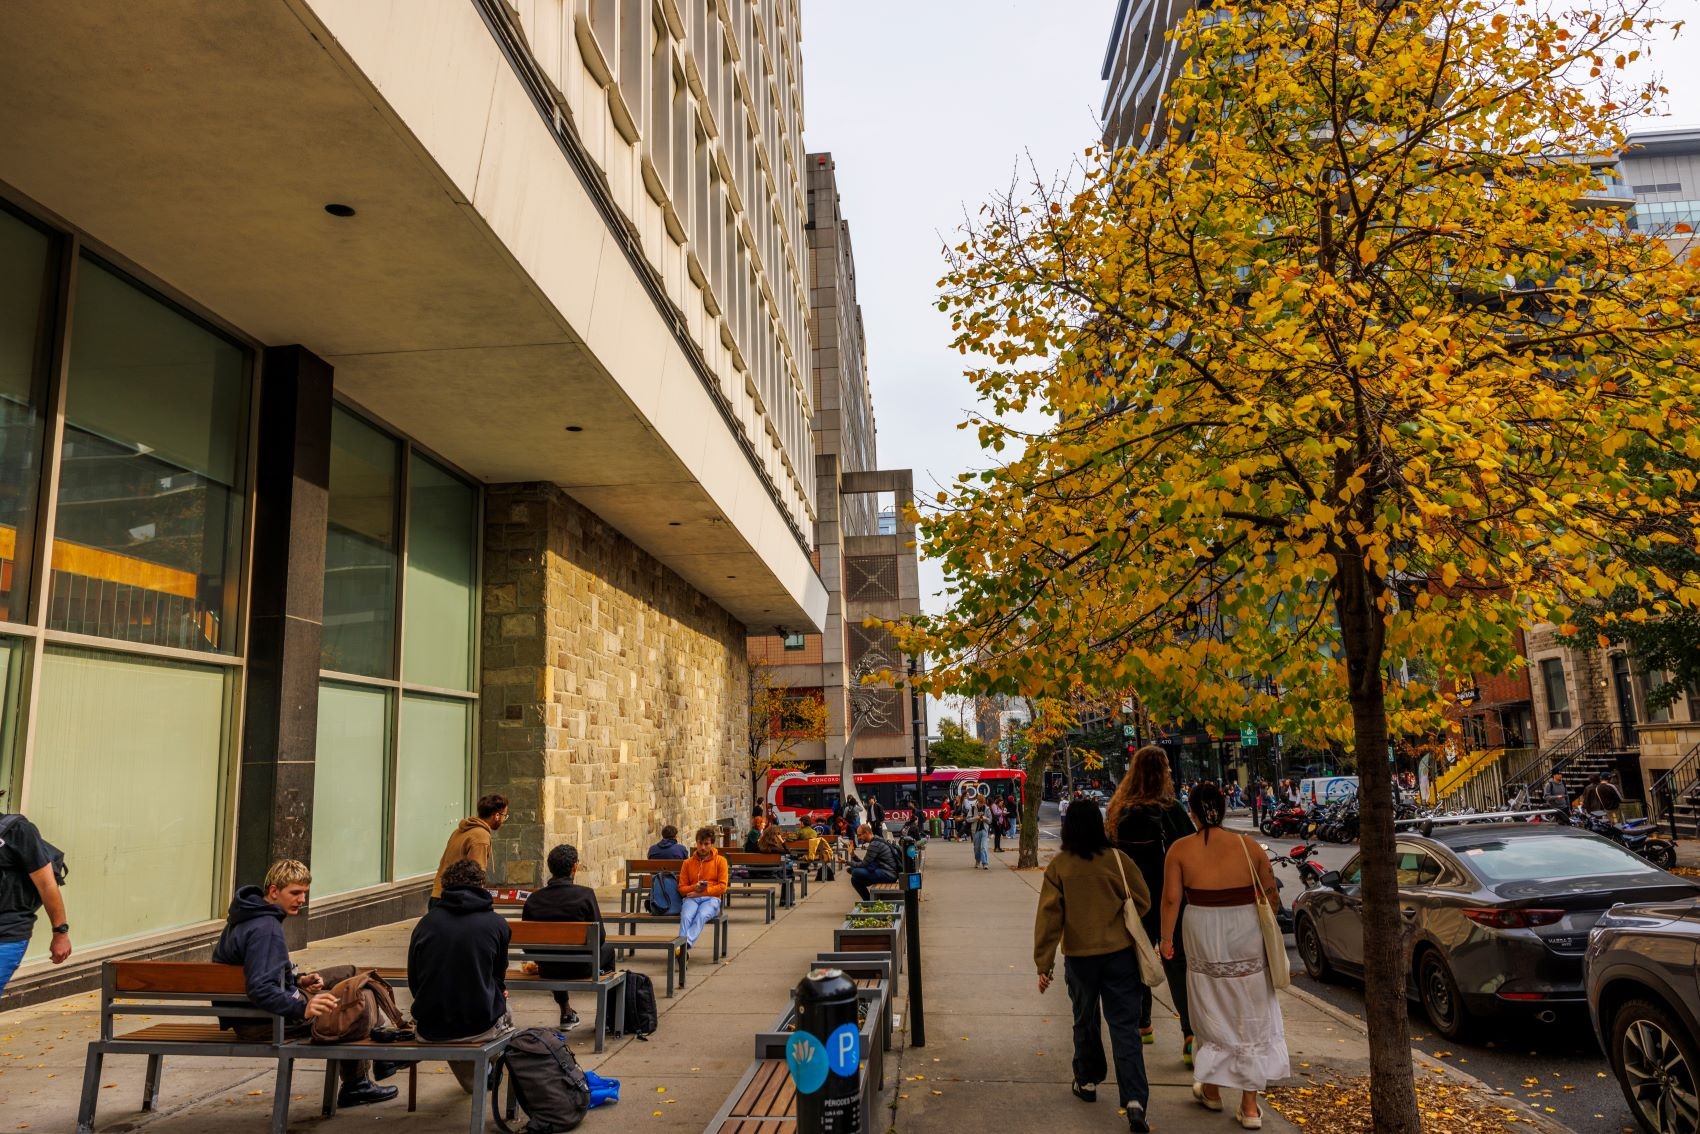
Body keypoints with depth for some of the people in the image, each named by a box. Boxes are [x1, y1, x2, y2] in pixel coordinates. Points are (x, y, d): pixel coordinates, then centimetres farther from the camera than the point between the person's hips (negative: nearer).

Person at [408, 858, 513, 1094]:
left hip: (429, 1029, 2)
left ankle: (471, 1082, 51)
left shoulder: (426, 922, -2)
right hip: (480, 1027, -2)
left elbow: (413, 982, 7)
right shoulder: (496, 923, -7)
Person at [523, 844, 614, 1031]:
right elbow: (600, 937, -14)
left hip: (547, 969, 3)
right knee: (608, 948, 28)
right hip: (580, 968, -3)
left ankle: (566, 1013, 46)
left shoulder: (533, 899, -9)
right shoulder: (585, 894, -18)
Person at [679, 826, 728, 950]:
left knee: (701, 916, -36)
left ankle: (688, 943, -55)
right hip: (692, 898, 2)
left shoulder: (720, 860, 11)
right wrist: (694, 888, -7)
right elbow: (681, 888, 15)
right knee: (686, 917, -33)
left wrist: (703, 892, -10)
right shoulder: (688, 863, 18)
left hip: (711, 898, -2)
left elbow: (722, 887, 2)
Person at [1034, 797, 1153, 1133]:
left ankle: (1087, 1082, 35)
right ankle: (1134, 1100, -6)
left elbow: (1048, 917, -9)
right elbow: (1142, 903, -1)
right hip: (1120, 952, 0)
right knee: (1125, 1027, 2)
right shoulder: (1118, 859, -9)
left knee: (1085, 1020, 20)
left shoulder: (1058, 867, -8)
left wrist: (1044, 963, -4)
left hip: (1079, 956, 1)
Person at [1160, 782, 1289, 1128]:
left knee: (1212, 1013, 17)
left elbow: (1171, 898, -10)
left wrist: (1166, 938, 2)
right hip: (1248, 943, 1)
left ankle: (1211, 1090, 33)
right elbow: (1270, 893, 3)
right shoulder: (1249, 846, -4)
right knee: (1251, 1019, 11)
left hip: (1206, 942, 0)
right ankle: (1250, 1106, 15)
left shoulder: (1181, 850, -8)